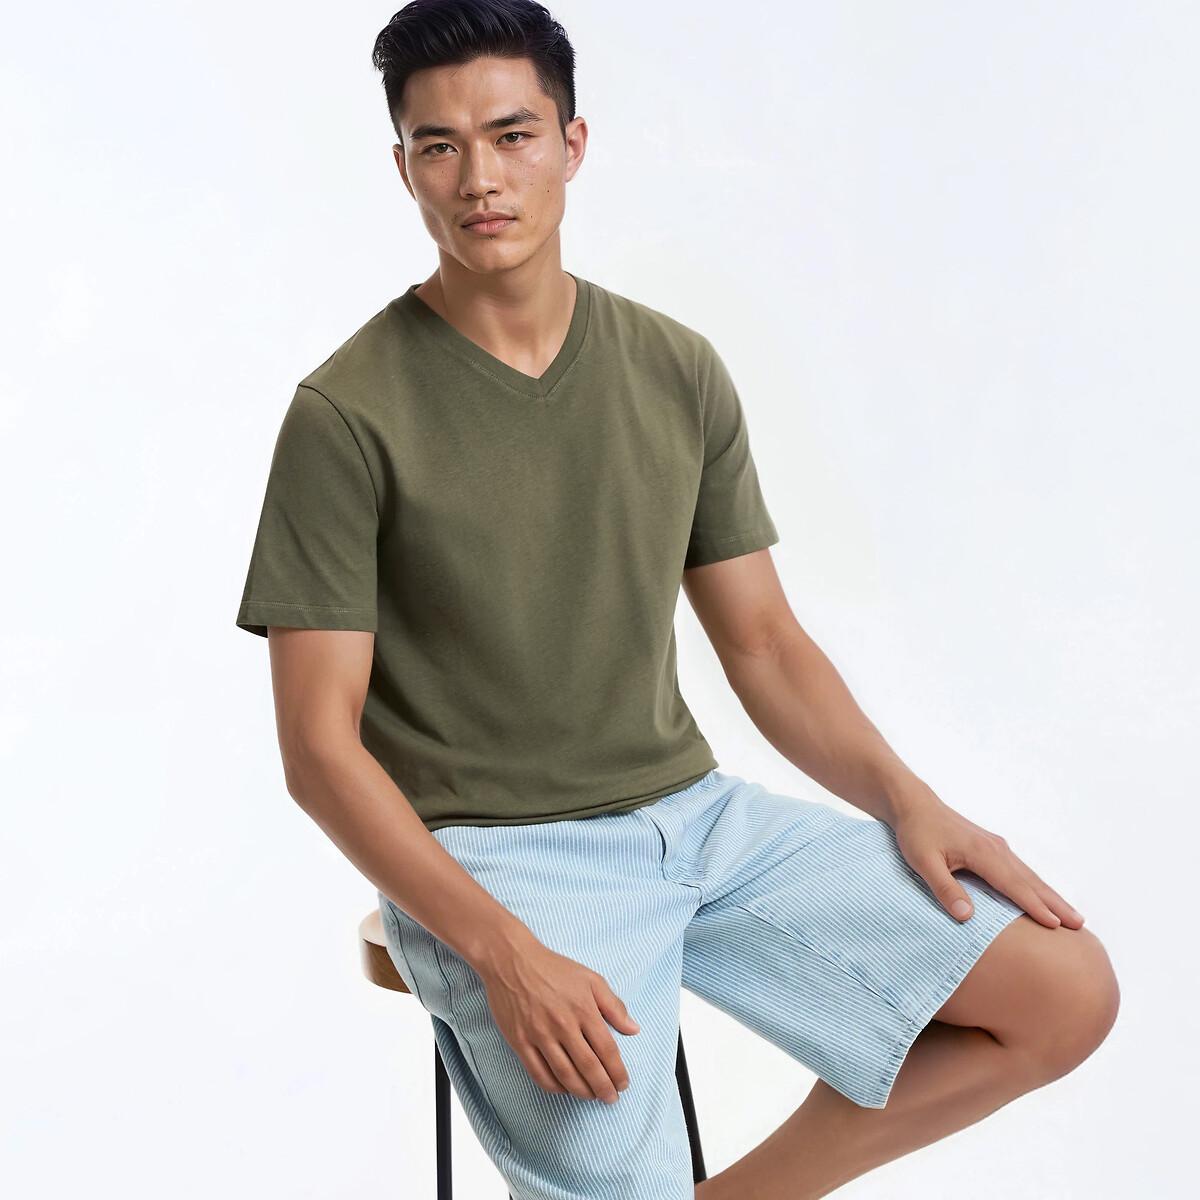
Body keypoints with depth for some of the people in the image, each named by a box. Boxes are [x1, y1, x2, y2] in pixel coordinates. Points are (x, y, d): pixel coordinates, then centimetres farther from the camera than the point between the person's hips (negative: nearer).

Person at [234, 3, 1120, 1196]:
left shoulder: (678, 372, 6)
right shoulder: (346, 415, -9)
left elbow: (762, 640, 11)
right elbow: (319, 746, -11)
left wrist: (908, 800, -5)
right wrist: (505, 952, -22)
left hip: (695, 813, 5)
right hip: (488, 860, -5)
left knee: (1066, 991, -3)